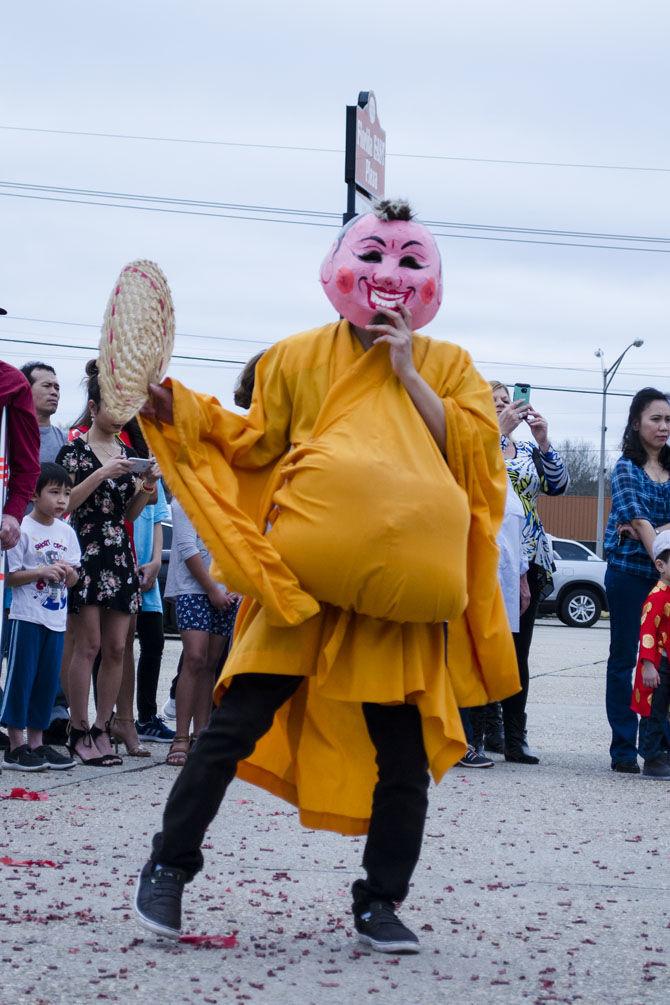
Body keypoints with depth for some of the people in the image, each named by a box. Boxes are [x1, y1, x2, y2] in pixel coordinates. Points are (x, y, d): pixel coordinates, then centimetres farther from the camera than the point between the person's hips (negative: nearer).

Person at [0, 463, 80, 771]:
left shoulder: (66, 532, 9)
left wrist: (68, 572, -9)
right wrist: (43, 572, -22)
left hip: (56, 619, 6)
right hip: (27, 617, -6)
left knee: (48, 681, 8)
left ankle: (36, 742, 16)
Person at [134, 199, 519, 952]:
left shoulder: (447, 367, 11)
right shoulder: (300, 358, 10)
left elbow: (474, 452, -2)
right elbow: (254, 445, 12)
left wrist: (407, 372, -6)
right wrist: (176, 407, 0)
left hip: (403, 589, 1)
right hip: (305, 577, -1)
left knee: (404, 750, 1)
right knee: (237, 721, -6)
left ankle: (380, 904, 15)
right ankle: (168, 867, 9)